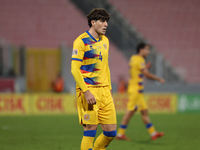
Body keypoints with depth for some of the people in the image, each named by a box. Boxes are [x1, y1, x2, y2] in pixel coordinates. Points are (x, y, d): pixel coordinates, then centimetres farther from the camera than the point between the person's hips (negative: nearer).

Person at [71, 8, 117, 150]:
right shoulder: (81, 41, -8)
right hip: (89, 91, -7)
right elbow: (75, 69, -13)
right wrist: (86, 92, -20)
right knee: (90, 129, -8)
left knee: (111, 131, 3)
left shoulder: (105, 41, 15)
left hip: (104, 90, 7)